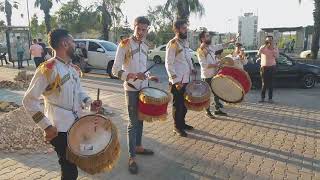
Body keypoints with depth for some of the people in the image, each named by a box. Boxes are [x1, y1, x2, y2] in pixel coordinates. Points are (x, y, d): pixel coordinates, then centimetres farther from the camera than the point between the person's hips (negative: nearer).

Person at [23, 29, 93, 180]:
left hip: (77, 124, 7)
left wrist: (89, 103, -2)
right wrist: (46, 126, -18)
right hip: (60, 129, -7)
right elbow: (29, 101, -17)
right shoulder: (47, 69, -17)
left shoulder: (73, 68, 7)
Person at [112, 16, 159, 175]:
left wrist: (149, 77, 4)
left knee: (141, 119, 15)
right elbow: (115, 70, -16)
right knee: (133, 122, -3)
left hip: (144, 87, 6)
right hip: (131, 89, -6)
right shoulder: (124, 45, -12)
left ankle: (138, 146, 33)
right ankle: (132, 157, 8)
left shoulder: (145, 45, 9)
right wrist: (133, 76, -28)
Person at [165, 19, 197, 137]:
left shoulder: (185, 42, 13)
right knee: (177, 104, 3)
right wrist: (175, 81, -22)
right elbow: (169, 64, -18)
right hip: (177, 81, -8)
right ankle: (177, 127, 17)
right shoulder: (173, 43, -14)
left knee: (185, 103, 17)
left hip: (186, 79, 8)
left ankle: (182, 123, 34)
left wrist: (192, 69, 7)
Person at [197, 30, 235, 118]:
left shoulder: (212, 47, 6)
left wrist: (230, 42, 12)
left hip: (215, 74, 8)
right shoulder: (200, 50, -16)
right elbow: (204, 65, -22)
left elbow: (221, 46, 21)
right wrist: (215, 65, -22)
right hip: (207, 76, -8)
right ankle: (208, 112, 18)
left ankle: (217, 109, 30)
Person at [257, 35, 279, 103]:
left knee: (270, 83, 1)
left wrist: (272, 48, -17)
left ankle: (270, 98, 7)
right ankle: (262, 97, 9)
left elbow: (276, 57, -12)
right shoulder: (262, 47, 1)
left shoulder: (275, 48, 4)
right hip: (264, 67, -1)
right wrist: (265, 46, -23)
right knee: (264, 83, 2)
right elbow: (258, 54, -19)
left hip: (271, 67, 1)